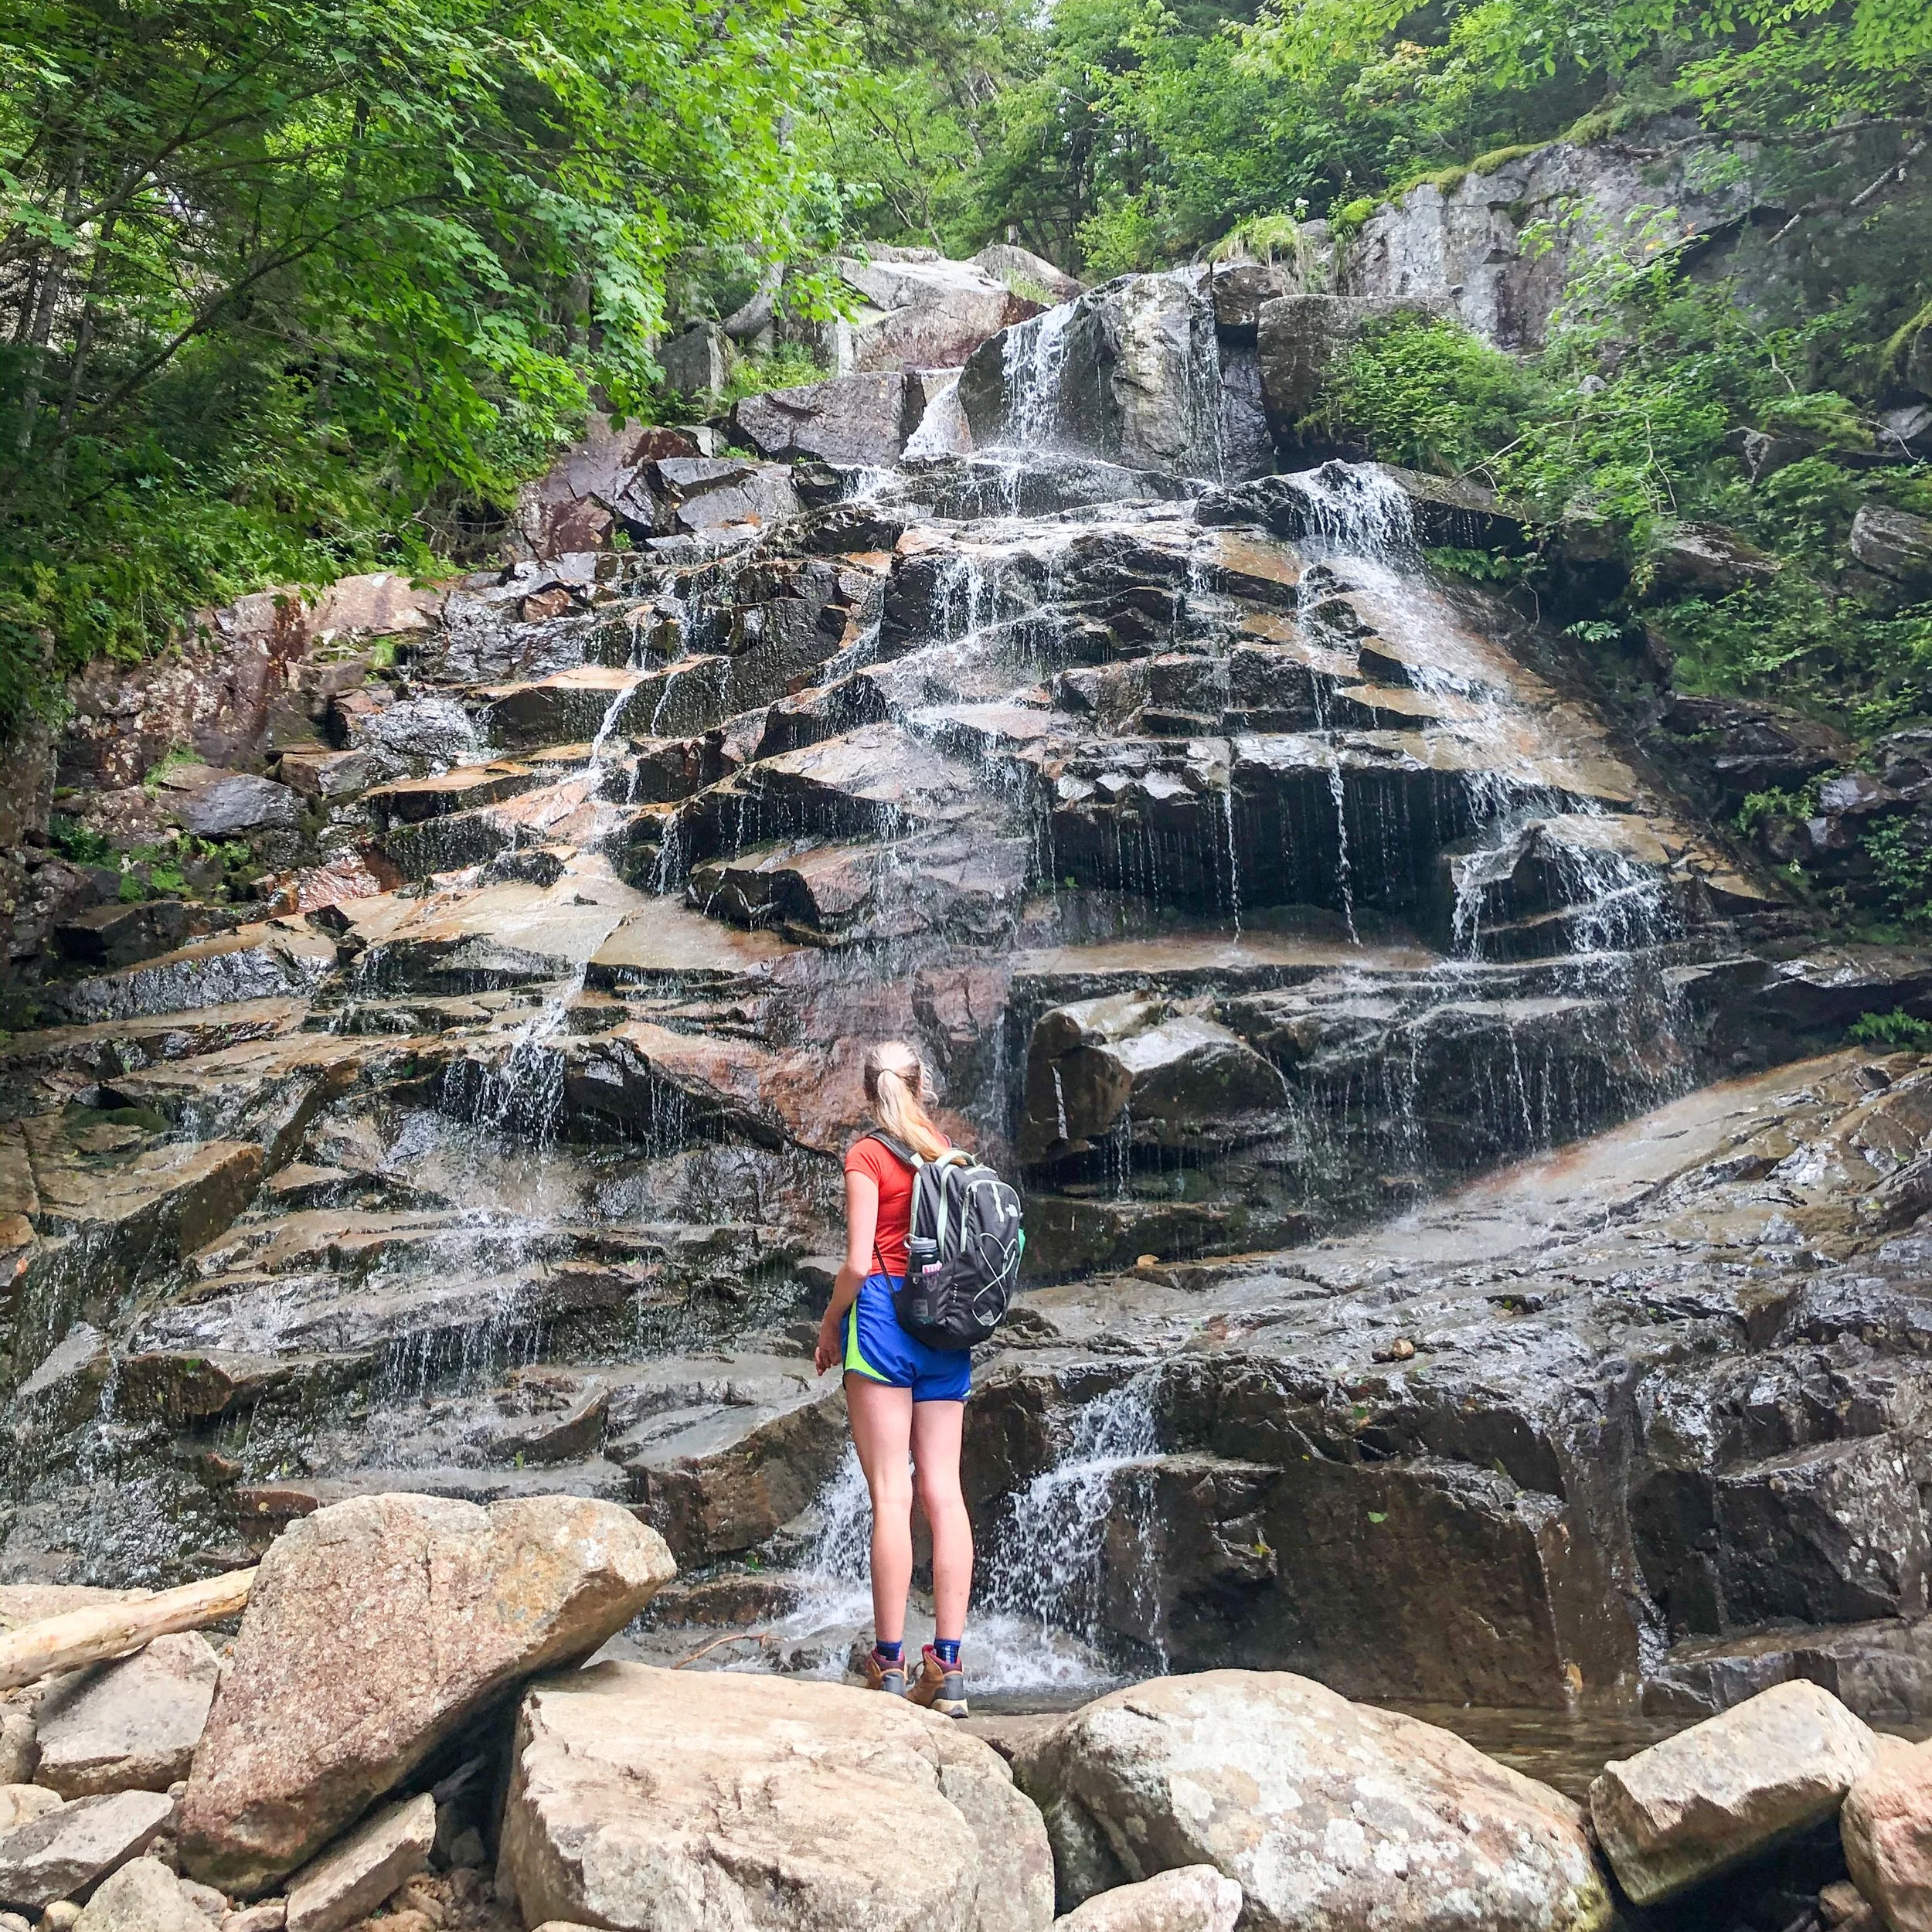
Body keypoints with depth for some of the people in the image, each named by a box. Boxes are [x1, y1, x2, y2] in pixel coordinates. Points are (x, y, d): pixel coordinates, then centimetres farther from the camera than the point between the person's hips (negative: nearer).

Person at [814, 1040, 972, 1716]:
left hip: (884, 1314, -5)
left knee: (890, 1494, -5)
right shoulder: (949, 1153, 11)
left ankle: (890, 1665, -3)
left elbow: (858, 1263, -9)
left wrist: (829, 1324, 4)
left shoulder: (866, 1156, -4)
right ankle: (948, 1667, 3)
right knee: (943, 1492, 3)